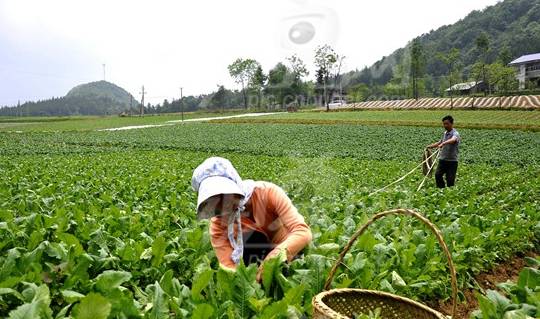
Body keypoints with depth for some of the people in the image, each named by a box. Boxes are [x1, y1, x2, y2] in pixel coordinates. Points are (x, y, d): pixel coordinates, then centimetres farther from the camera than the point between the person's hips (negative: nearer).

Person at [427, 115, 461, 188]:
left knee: (450, 179, -3)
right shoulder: (445, 133, 11)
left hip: (452, 161, -6)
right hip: (443, 159, 6)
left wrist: (443, 143, -55)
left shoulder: (455, 134, -14)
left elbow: (452, 140, -38)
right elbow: (440, 142, 28)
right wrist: (430, 146, 19)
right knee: (438, 175, -4)